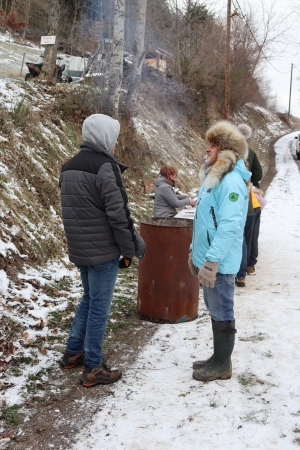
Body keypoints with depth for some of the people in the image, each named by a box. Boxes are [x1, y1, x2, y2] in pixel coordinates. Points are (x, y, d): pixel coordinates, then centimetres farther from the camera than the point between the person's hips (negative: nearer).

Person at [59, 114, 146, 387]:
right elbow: (118, 213, -18)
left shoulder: (69, 167, 10)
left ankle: (73, 353, 30)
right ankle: (93, 369, 11)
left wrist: (78, 242, 18)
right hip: (103, 250, -8)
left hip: (78, 249, 8)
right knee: (100, 306, 2)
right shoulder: (104, 166, -16)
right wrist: (129, 249, -10)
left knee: (89, 298, 23)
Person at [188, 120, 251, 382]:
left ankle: (223, 365, 17)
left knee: (222, 313, 3)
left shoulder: (231, 181, -19)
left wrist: (211, 262, -26)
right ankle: (218, 358, 31)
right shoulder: (213, 177, 12)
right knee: (214, 310, 18)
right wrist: (195, 252, 20)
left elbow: (229, 227, -25)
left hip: (220, 262, -10)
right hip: (207, 258, 10)